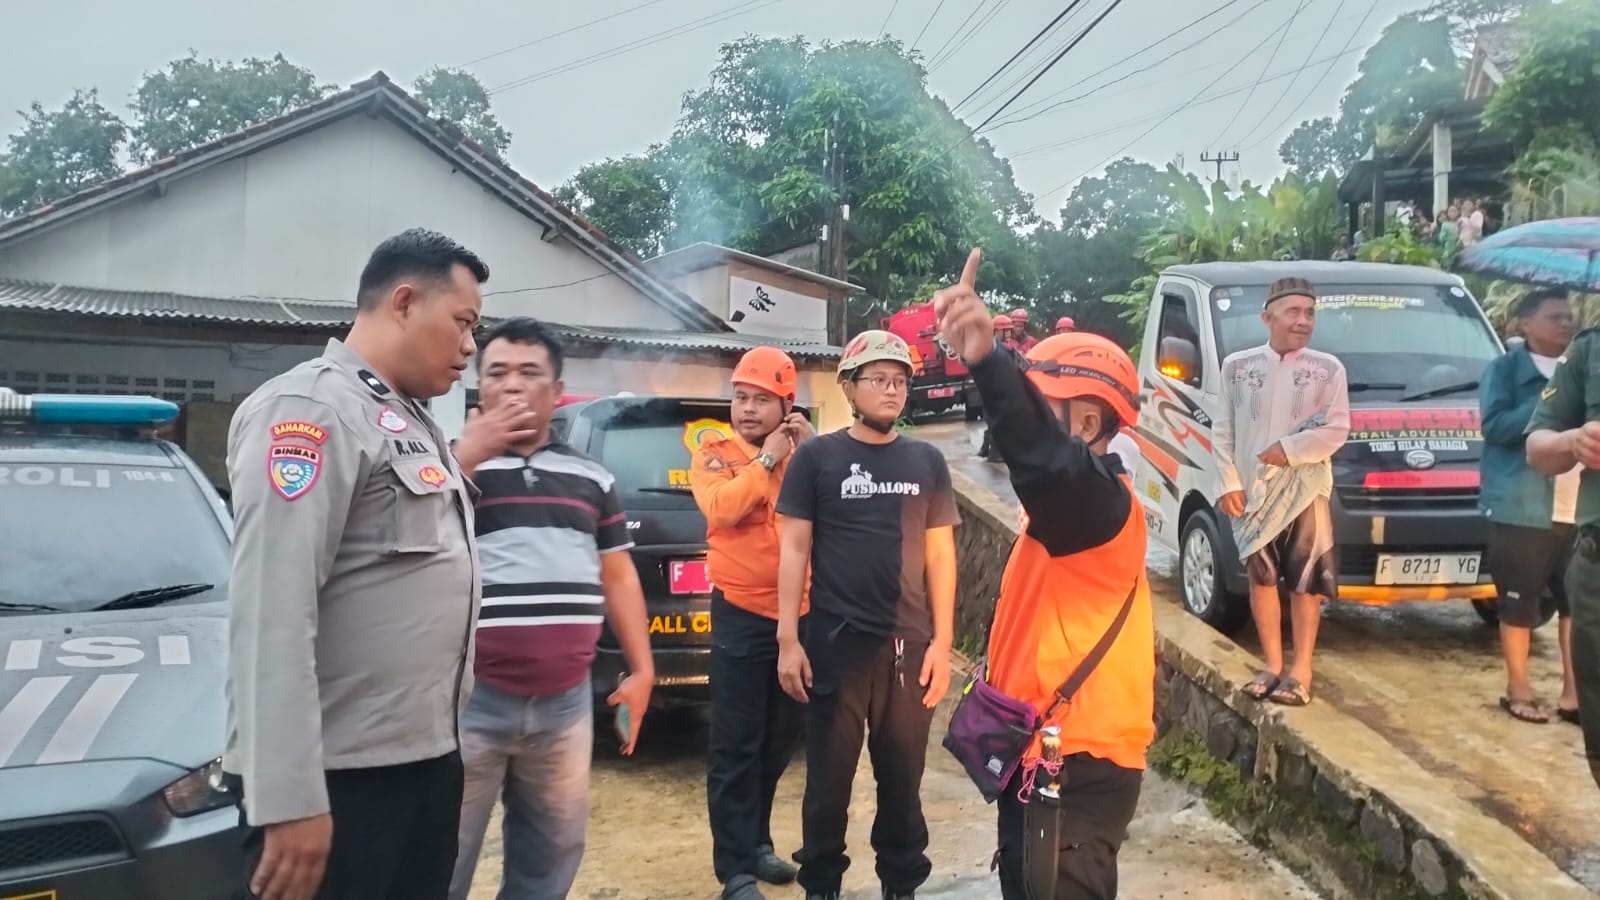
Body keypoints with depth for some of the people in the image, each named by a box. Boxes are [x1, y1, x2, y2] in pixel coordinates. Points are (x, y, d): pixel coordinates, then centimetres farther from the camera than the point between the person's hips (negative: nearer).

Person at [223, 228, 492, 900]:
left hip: (425, 757, 9)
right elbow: (273, 612, -22)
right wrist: (291, 798, -25)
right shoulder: (310, 410, -14)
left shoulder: (415, 422, 16)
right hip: (339, 776, -9)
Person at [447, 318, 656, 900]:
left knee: (554, 851, 14)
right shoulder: (451, 461, 1)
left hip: (566, 701, 4)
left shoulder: (591, 477, 13)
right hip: (469, 698, -4)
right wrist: (469, 455, -18)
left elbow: (618, 575, 17)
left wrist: (642, 670, 13)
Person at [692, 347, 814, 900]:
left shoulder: (804, 456, 6)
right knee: (735, 747, 0)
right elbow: (720, 508, -20)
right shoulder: (715, 455, -1)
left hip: (799, 616, 4)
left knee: (780, 741, 15)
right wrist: (767, 459, -14)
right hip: (742, 619, -4)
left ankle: (755, 842, 32)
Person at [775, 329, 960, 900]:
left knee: (903, 778, 11)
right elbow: (795, 550, 0)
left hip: (909, 645, 2)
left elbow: (940, 554, 9)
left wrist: (941, 643, 3)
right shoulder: (817, 457, 1)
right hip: (834, 643, -2)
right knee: (828, 778, 7)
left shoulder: (927, 461, 8)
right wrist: (788, 640, -5)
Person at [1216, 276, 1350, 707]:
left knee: (1304, 583, 2)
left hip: (1305, 491, -2)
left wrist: (1285, 450, -17)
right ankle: (1272, 665, 20)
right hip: (1253, 492, 2)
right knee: (1261, 578, 8)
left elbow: (1335, 430, -8)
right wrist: (1229, 483, -5)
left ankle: (1301, 671, 10)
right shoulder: (1237, 366, 3)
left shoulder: (1327, 369, -1)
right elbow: (1222, 432, 3)